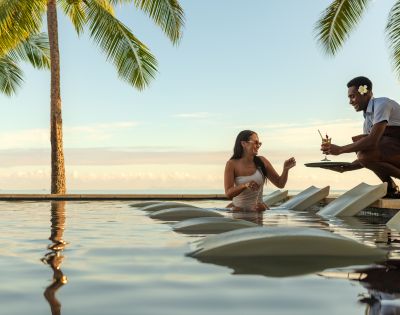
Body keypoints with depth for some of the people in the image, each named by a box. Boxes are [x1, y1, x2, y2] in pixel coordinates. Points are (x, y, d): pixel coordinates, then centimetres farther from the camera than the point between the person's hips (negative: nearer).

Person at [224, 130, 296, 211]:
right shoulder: (232, 164, -9)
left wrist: (286, 169, -16)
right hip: (238, 209, -1)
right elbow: (228, 194, -16)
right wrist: (245, 185, -33)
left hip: (257, 209, 2)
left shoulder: (262, 162, -3)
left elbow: (280, 184, 3)